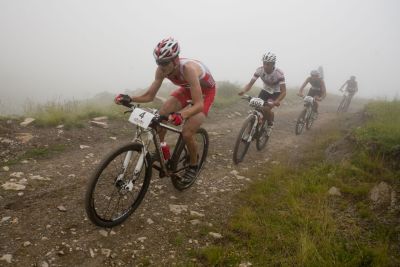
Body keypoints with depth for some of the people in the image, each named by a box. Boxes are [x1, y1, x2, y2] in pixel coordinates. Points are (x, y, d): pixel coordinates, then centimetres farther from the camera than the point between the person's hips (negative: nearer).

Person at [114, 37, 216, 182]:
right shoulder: (162, 70, -22)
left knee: (186, 133, -17)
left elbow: (199, 104, -45)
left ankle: (193, 165, 10)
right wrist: (129, 98, -31)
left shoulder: (188, 68, -40)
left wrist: (181, 115, -64)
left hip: (206, 91, -6)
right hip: (187, 88, 6)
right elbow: (149, 96, -14)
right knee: (161, 115, -14)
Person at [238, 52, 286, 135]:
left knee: (266, 109, -26)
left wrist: (277, 101, -53)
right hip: (265, 90, 4)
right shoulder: (259, 70, -23)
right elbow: (250, 84, -22)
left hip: (276, 92, -4)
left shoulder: (279, 73, -31)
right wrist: (243, 91, -44)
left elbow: (283, 92, -33)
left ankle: (270, 124, 4)